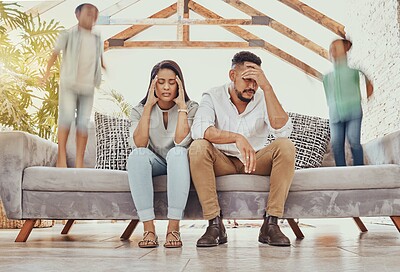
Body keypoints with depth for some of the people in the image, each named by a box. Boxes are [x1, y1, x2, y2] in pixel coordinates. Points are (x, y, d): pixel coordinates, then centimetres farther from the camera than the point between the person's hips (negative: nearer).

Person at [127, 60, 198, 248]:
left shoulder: (191, 108, -6)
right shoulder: (140, 110, -1)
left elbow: (181, 142, -24)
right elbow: (139, 144, -20)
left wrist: (182, 106, -20)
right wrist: (148, 106, -19)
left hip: (179, 163, -1)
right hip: (155, 164, 2)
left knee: (177, 152, -36)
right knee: (137, 154, -32)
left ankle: (174, 227, -34)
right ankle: (148, 228, -32)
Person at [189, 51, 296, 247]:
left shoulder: (263, 98, -5)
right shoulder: (213, 97, -8)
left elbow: (283, 131, -24)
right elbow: (198, 130, -28)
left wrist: (267, 87, -27)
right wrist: (237, 138, -42)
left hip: (257, 161, 1)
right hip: (222, 162, -1)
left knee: (286, 147, -26)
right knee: (198, 148, -31)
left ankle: (271, 223, -22)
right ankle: (215, 224, -25)